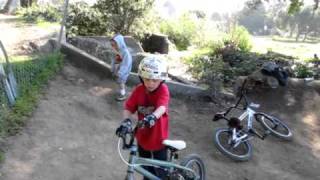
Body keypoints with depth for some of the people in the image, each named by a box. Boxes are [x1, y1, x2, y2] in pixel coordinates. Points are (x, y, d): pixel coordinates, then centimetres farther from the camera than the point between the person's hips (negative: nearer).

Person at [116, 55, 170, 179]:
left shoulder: (163, 90, -20)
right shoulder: (139, 90, -9)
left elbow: (162, 107, -37)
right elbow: (128, 108, -14)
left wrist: (153, 117, -58)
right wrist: (126, 120, -35)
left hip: (158, 138, -4)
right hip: (142, 137, 4)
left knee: (160, 170, 12)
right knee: (145, 167, 24)